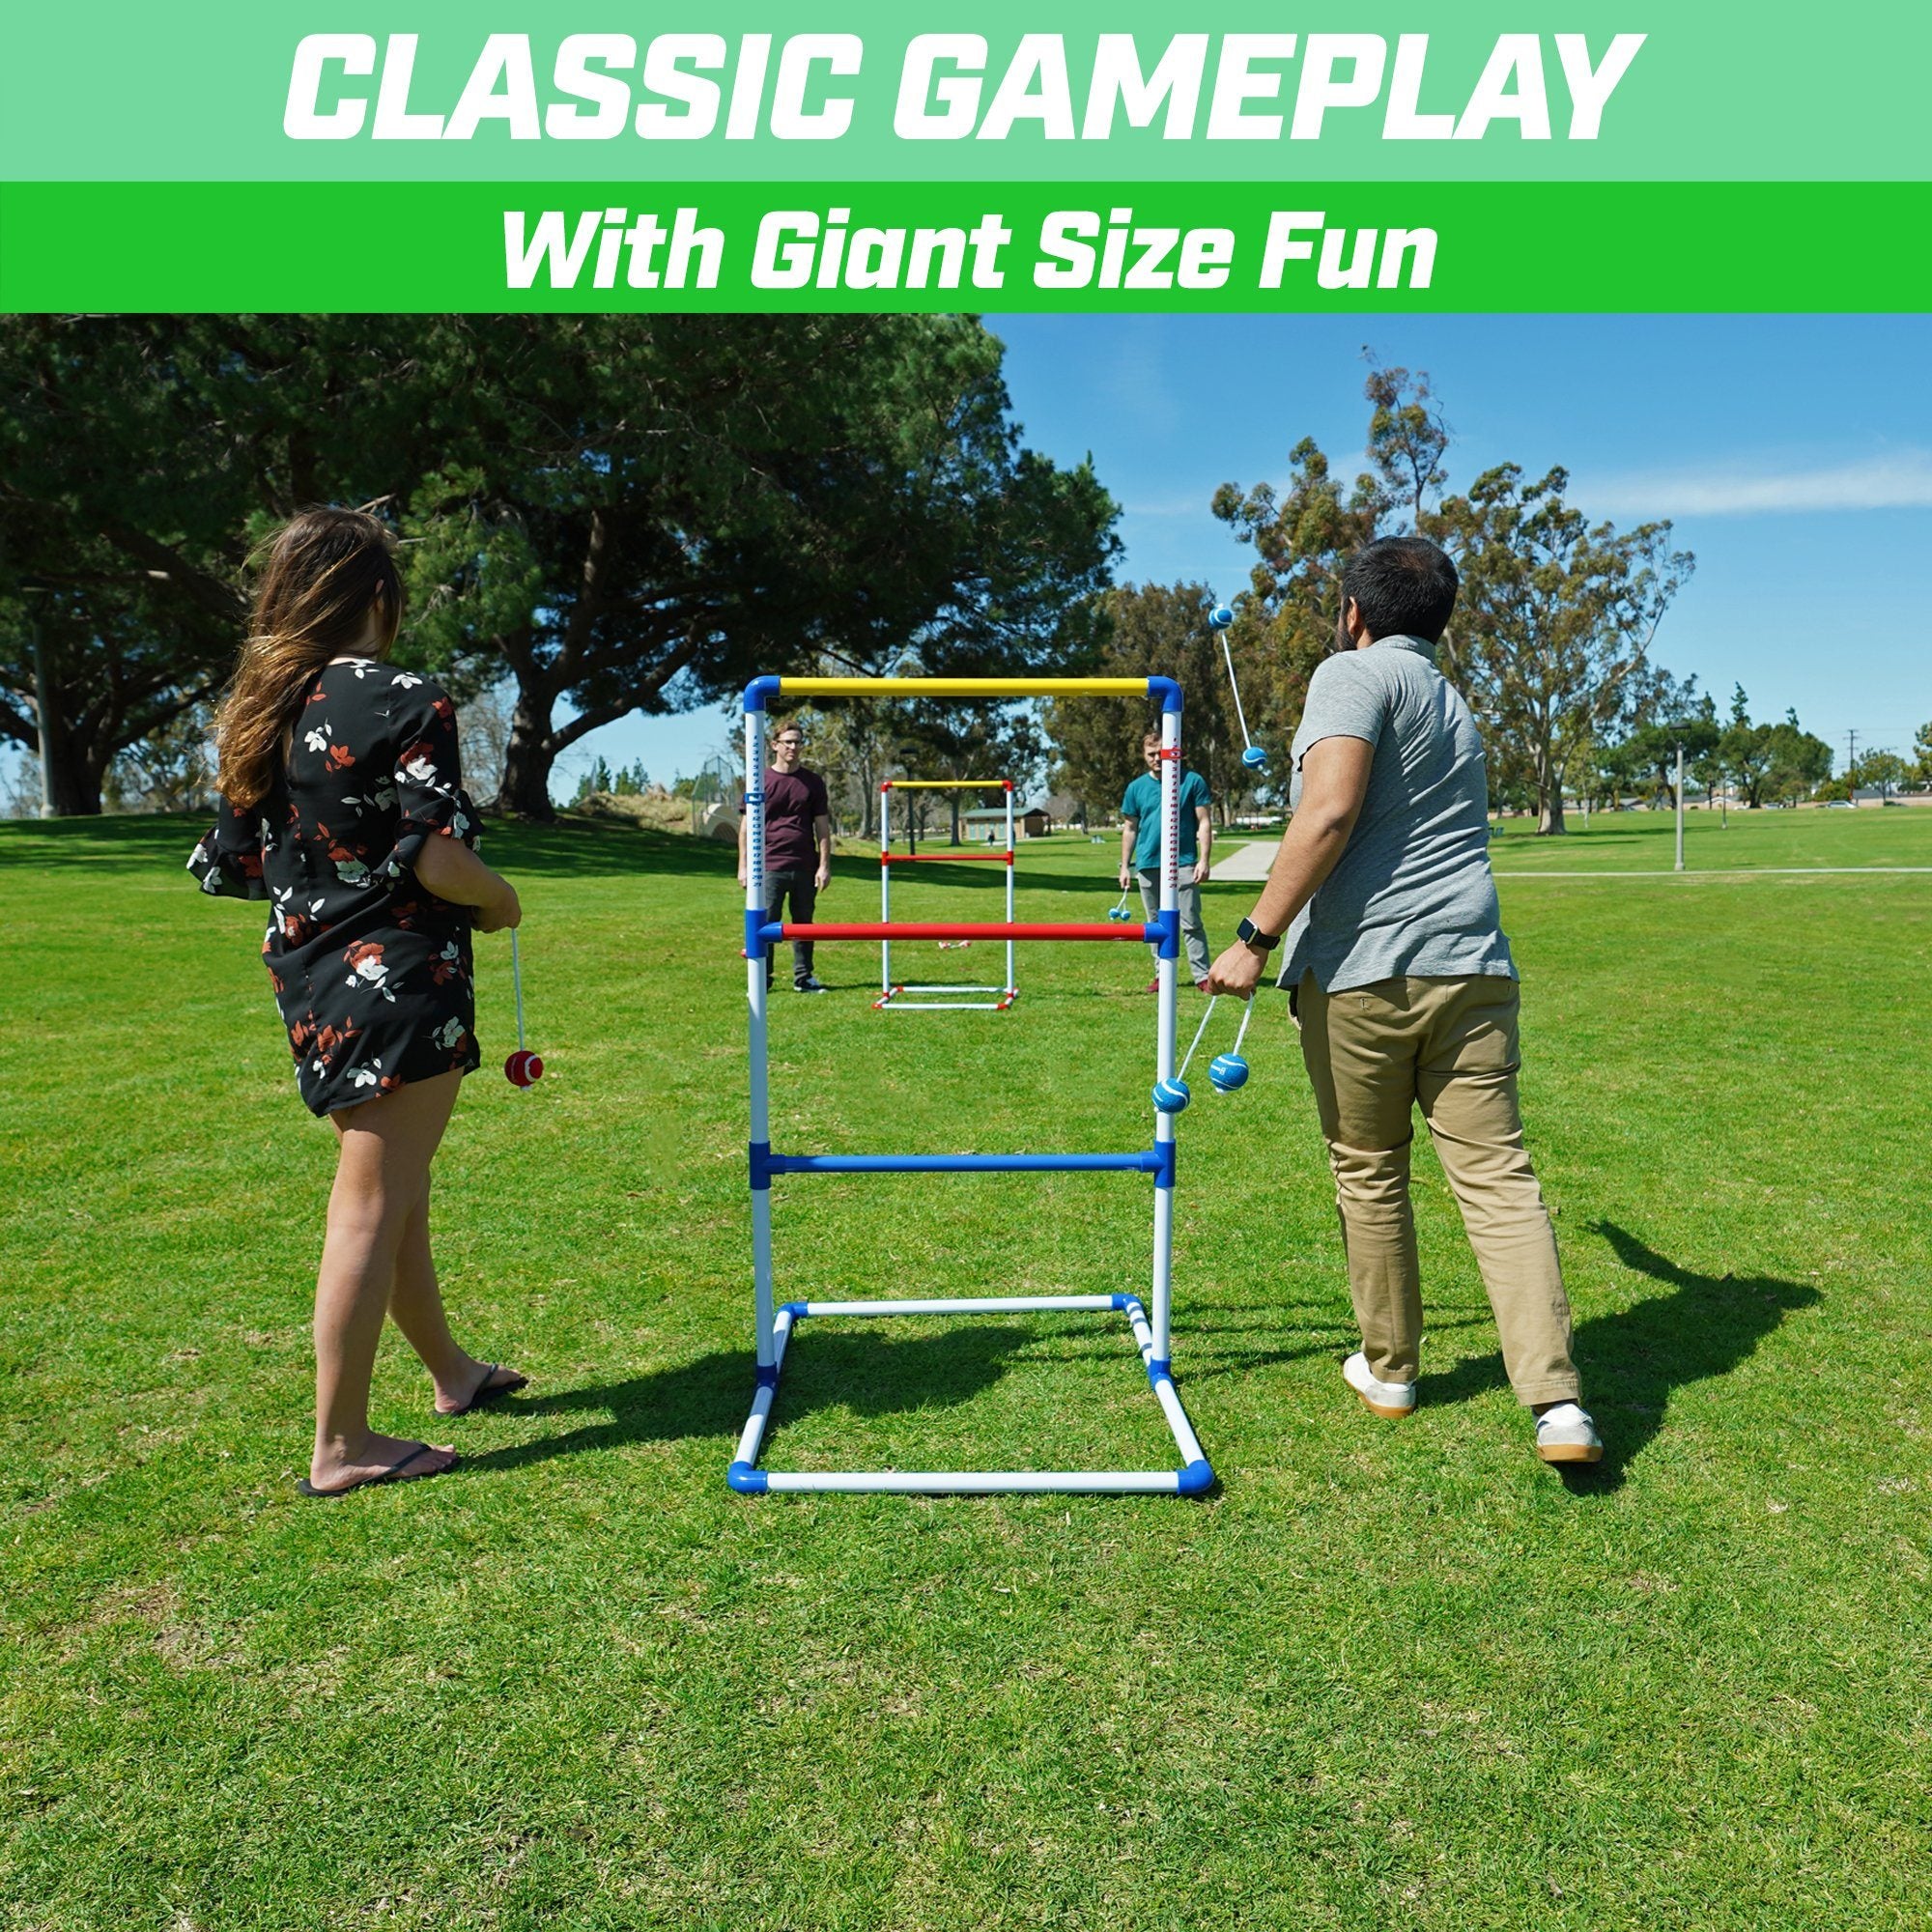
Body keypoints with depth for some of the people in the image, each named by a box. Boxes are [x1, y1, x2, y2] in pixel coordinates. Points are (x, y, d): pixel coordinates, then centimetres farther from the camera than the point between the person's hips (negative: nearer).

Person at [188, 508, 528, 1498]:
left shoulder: (259, 712, 9)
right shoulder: (406, 701, -13)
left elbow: (224, 868, 11)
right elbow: (438, 859, -21)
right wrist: (500, 900, -1)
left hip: (309, 986, 8)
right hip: (399, 982, -8)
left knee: (397, 1189, 20)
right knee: (371, 1206, -1)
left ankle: (452, 1371, 37)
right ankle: (340, 1446, 9)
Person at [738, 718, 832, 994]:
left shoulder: (813, 782, 9)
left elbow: (822, 827, 9)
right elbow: (747, 825, 5)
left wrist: (824, 865, 3)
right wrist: (743, 865, -1)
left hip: (805, 867, 2)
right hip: (769, 866, -2)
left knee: (804, 923, 9)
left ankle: (803, 978, 19)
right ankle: (761, 980, 7)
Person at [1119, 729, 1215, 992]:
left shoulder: (1192, 781, 0)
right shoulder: (1136, 787, 8)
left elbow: (1204, 822, 0)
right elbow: (1130, 828, 13)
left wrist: (1205, 860, -8)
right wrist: (1125, 866, 9)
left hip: (1183, 863, -3)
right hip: (1148, 864, 3)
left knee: (1191, 923, -5)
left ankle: (1202, 976, -2)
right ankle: (1162, 975, 20)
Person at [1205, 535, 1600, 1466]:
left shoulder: (1354, 672, 0)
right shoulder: (1453, 702, 25)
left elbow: (1331, 811, -16)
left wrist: (1256, 937, -14)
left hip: (1360, 969, -6)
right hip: (1472, 966, 6)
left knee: (1369, 1176, 10)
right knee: (1497, 1174, 3)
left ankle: (1388, 1371, 24)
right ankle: (1556, 1401, -3)